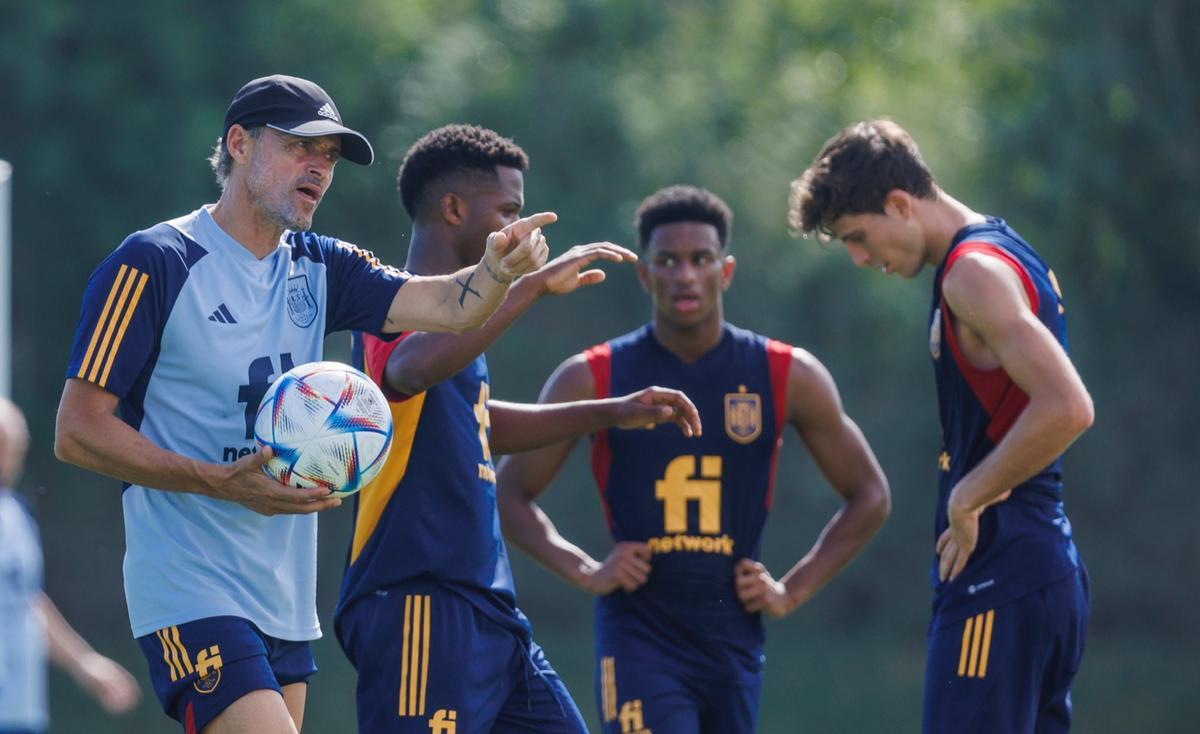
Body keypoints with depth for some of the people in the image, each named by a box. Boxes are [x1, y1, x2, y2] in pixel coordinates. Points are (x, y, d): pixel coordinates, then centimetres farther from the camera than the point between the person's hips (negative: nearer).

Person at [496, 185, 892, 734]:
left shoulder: (788, 377, 1)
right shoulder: (593, 380, -2)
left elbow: (869, 498, 11)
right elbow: (511, 493, 7)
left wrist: (794, 590, 3)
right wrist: (584, 572, -6)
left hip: (733, 640, 3)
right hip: (639, 638, -3)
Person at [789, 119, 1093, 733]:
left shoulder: (976, 271, -13)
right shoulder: (1011, 254, 17)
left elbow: (1066, 407, -26)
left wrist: (967, 499, -16)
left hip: (999, 577, -10)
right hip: (1048, 566, 10)